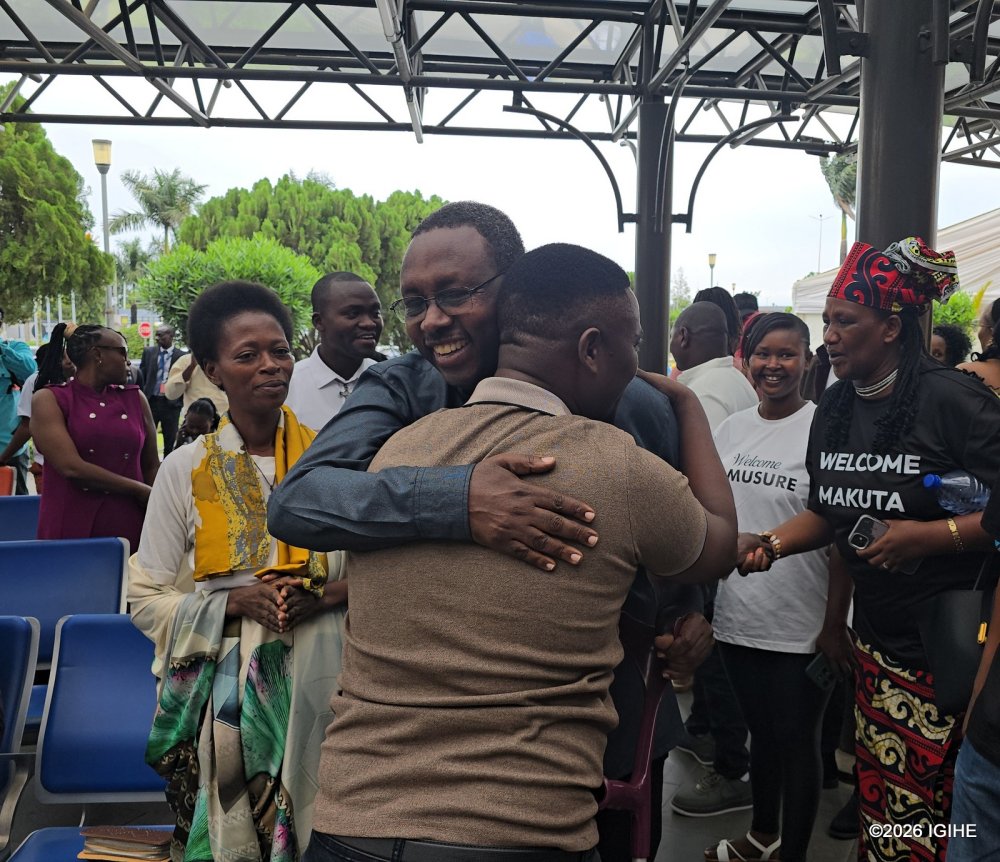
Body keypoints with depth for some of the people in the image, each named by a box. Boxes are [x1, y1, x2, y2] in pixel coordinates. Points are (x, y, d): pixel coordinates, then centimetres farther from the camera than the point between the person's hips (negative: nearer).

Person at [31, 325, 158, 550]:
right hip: (71, 531, -3)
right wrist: (140, 491, -9)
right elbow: (72, 468, -14)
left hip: (129, 531, 3)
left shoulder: (135, 398, 10)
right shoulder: (49, 399, -2)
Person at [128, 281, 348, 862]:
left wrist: (327, 593, -14)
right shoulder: (186, 469, 0)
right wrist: (236, 602, -13)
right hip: (222, 692, 0)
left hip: (319, 683, 1)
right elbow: (147, 599, 2)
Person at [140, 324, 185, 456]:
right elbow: (142, 375, 10)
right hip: (151, 400, 2)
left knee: (170, 440, 5)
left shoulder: (181, 356, -2)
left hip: (171, 403, -2)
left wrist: (181, 401, -4)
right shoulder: (148, 352, 7)